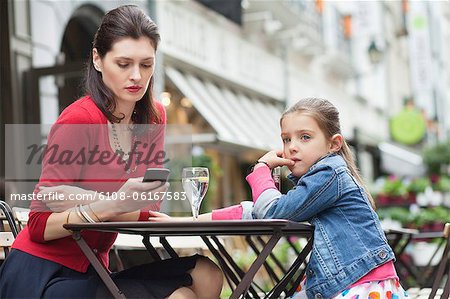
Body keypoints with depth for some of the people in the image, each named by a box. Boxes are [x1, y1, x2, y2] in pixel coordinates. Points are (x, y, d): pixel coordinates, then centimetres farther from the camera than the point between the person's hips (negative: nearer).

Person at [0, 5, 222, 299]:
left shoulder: (154, 117, 2)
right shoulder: (79, 119, -16)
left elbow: (147, 210, -2)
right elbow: (40, 226, -16)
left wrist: (78, 198, -18)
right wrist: (114, 204, -29)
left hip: (91, 270, 6)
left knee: (205, 275, -14)